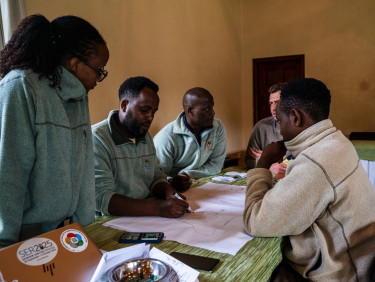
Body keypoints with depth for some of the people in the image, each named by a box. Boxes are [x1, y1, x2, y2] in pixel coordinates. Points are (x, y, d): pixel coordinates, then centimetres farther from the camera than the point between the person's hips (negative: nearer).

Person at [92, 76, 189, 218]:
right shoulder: (97, 138, -14)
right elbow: (101, 199, -22)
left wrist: (167, 192, -8)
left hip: (144, 220, 7)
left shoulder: (146, 136, 11)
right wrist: (158, 208, -29)